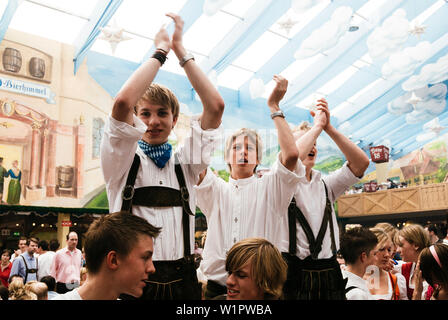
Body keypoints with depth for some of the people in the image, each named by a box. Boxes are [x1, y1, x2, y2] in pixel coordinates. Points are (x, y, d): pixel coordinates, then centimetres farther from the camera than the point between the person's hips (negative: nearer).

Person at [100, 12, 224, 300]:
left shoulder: (185, 162, 8)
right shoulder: (123, 160, 1)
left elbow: (216, 106, -2)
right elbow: (123, 102, -17)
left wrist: (180, 49, 1)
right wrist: (161, 50, -5)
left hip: (183, 279, 3)